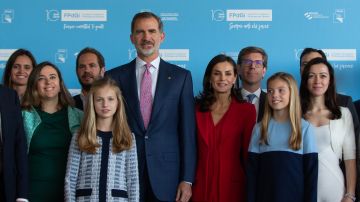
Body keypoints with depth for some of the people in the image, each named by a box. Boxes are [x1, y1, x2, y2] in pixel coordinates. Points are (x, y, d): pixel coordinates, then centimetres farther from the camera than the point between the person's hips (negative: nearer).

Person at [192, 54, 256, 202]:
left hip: (232, 185, -2)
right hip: (201, 185, 2)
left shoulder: (247, 110, -3)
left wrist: (251, 187, -1)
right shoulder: (197, 108, 4)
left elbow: (248, 153, -2)